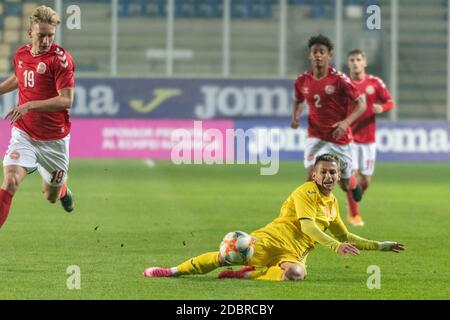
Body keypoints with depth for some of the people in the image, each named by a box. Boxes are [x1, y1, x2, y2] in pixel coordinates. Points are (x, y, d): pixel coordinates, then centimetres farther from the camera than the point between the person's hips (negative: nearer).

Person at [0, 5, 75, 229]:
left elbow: (66, 100, -24)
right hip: (24, 135, 2)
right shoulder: (21, 55, 1)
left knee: (51, 196, 16)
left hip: (54, 140, -2)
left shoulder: (60, 58, -16)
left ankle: (62, 189, 54)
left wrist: (29, 105, -32)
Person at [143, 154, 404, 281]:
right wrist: (336, 246, -25)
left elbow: (344, 236, 31)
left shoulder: (333, 203, 19)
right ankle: (173, 271, -10)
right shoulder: (307, 192, -3)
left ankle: (247, 274, -17)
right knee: (227, 256, -22)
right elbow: (307, 226, -16)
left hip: (294, 254, 5)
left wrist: (379, 246, 27)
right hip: (273, 239, -5)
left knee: (296, 274, -34)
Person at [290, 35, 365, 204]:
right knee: (312, 175, -21)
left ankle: (353, 184, 51)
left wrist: (346, 122, -29)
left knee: (346, 185, 12)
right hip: (315, 137, 2)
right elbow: (298, 101, 19)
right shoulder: (302, 81, -3)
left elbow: (361, 104, -13)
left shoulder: (339, 79, -15)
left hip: (339, 138, -2)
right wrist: (295, 117, -2)